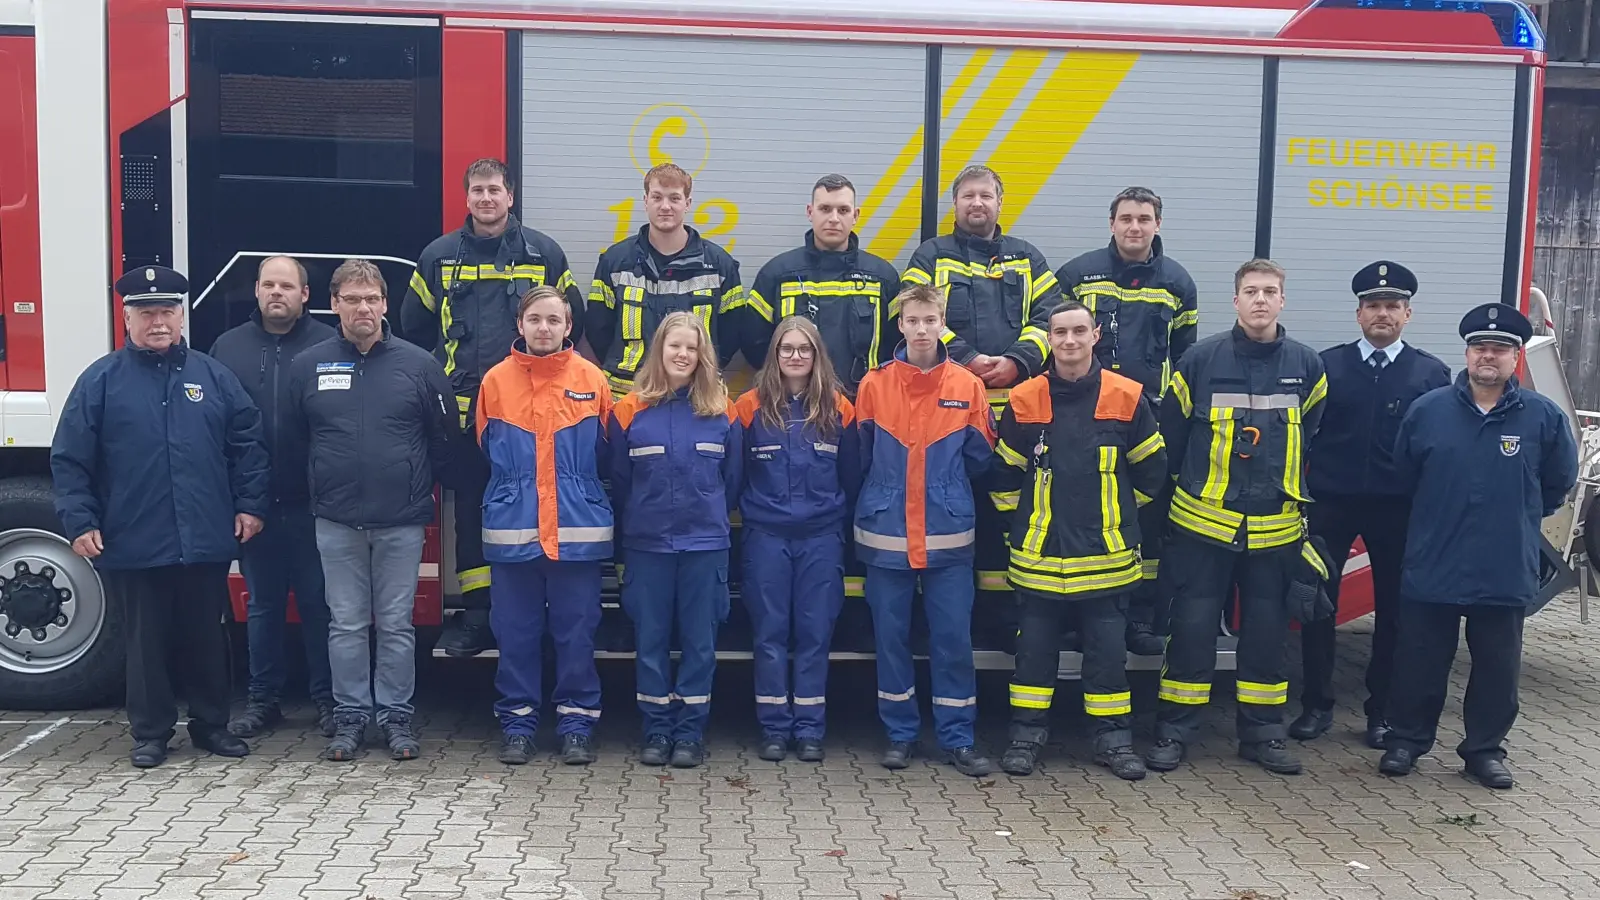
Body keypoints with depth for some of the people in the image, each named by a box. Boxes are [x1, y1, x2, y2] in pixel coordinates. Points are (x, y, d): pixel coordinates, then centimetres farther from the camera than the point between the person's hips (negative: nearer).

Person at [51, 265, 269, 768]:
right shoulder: (100, 381, 1)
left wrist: (250, 504, 2)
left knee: (207, 638, 11)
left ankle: (211, 725, 25)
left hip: (206, 543, 2)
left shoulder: (213, 376, 7)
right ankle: (150, 733, 21)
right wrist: (79, 522, -7)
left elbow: (247, 443, 9)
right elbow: (69, 459, 0)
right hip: (134, 546, -2)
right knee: (148, 642, 8)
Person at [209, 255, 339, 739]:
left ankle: (328, 699, 17)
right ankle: (262, 700, 24)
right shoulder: (229, 346, 7)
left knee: (318, 604, 5)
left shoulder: (328, 345, -2)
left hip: (312, 504, -3)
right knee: (262, 605, 13)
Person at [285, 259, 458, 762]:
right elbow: (293, 441, 13)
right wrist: (319, 487, 12)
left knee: (397, 625, 5)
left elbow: (444, 438, 5)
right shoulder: (307, 367, 4)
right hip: (336, 521, 1)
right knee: (346, 625, 7)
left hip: (401, 521, -1)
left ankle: (397, 717, 15)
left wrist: (422, 489, 7)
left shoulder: (419, 364, 0)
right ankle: (350, 717, 17)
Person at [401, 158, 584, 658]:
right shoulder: (439, 256, 9)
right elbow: (413, 327, 17)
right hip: (463, 406, 1)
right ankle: (476, 613, 11)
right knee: (470, 509, 4)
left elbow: (572, 320, 12)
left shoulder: (544, 253, 5)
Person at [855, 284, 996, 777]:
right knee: (891, 636, 8)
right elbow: (859, 457, 6)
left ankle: (958, 738, 14)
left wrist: (945, 489, 10)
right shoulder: (874, 385, 0)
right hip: (885, 533, 0)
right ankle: (900, 734, 21)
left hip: (948, 535, 0)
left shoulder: (967, 386, 0)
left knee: (953, 637, 3)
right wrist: (886, 492, 8)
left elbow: (978, 458, 7)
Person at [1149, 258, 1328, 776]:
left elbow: (1315, 442, 15)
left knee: (1268, 633, 10)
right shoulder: (1202, 359, -5)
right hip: (1203, 523, -2)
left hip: (1276, 529, 2)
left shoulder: (1306, 366, 3)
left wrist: (1297, 498, 16)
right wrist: (1182, 485, 9)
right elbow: (1169, 436, 4)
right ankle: (1173, 732, 12)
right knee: (1192, 628, 2)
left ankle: (1263, 733, 23)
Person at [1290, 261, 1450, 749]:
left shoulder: (1431, 373, 3)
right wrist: (1305, 489, -3)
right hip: (1331, 502, 0)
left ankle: (1383, 710, 19)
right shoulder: (1327, 364, 4)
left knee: (1393, 608, 7)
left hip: (1399, 508, 0)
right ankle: (1316, 705, 15)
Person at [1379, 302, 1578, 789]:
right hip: (1431, 568, 0)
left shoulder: (1544, 416, -4)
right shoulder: (1428, 409, -2)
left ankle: (1485, 749, 26)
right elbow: (1404, 473, 11)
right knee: (1420, 664, 9)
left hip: (1507, 572, 0)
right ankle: (1406, 739, 24)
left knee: (1497, 668, 11)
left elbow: (1559, 483, 10)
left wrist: (1515, 518, 14)